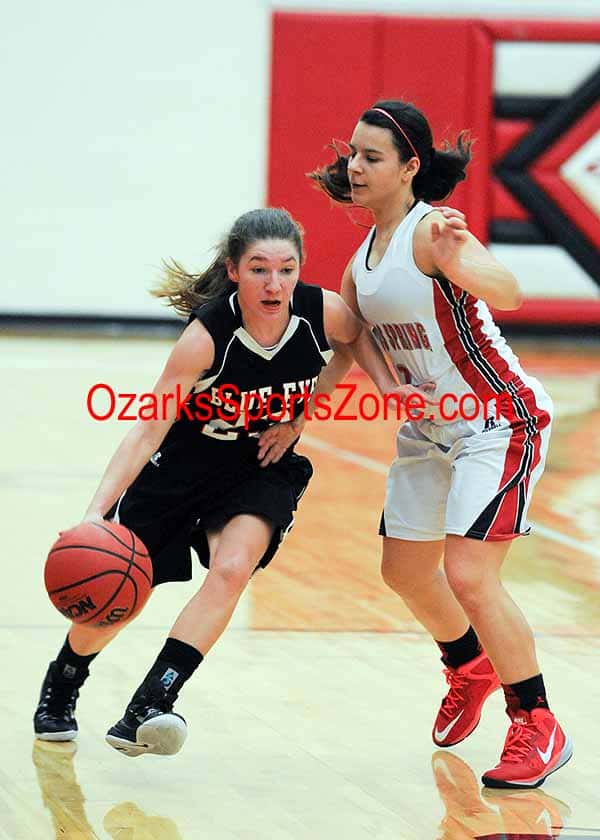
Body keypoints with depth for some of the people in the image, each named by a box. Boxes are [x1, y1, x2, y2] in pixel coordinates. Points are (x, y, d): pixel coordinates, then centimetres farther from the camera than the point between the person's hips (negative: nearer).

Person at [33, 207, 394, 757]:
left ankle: (144, 711, -24)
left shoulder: (323, 312, -22)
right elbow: (149, 430, -30)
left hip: (262, 468, 2)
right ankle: (60, 688, 39)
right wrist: (97, 513, -40)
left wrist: (300, 415, -7)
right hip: (181, 465, -2)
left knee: (232, 569, -26)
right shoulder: (209, 334, -32)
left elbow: (354, 339, 5)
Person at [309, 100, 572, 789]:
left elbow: (509, 294, -42)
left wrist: (460, 263, -63)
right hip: (430, 426, 9)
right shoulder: (362, 260, 3)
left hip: (499, 421, -9)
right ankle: (469, 667, 47)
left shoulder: (430, 232, -23)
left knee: (469, 576, -19)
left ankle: (538, 727, -4)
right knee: (404, 570, 18)